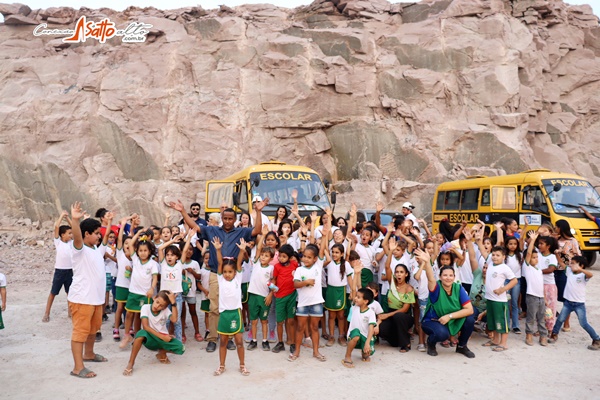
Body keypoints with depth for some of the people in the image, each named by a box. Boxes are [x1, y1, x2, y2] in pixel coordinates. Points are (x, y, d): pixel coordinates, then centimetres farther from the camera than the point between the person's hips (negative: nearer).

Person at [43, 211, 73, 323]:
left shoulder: (71, 242, 6)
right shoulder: (58, 242, -5)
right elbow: (56, 226, -16)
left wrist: (67, 218, 3)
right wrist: (62, 215, -7)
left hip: (70, 271, 4)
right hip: (59, 271, -4)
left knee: (70, 292, 12)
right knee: (53, 292, 6)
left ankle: (70, 311, 23)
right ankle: (47, 313, 15)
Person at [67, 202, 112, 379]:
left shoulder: (97, 250, 12)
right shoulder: (79, 250, -12)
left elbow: (107, 238, 30)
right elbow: (77, 237, -33)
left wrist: (109, 222, 30)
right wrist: (75, 220, -49)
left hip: (97, 298, 9)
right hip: (81, 299, -9)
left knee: (93, 329, 22)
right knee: (80, 331, -4)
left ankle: (89, 354, 40)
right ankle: (78, 367, 0)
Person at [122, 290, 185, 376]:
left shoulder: (166, 310, -5)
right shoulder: (145, 307, -9)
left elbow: (174, 320, -25)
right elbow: (145, 326, -19)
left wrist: (173, 302, -26)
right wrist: (161, 336, -25)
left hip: (163, 339, 2)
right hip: (149, 339, -2)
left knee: (181, 348, -24)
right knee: (141, 333, -37)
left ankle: (162, 353, 9)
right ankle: (130, 363, -21)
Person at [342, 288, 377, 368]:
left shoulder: (371, 313, -14)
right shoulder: (354, 308, -3)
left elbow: (371, 328, -23)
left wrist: (367, 343, -33)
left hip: (365, 337, 0)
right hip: (354, 335, 0)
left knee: (369, 351, -27)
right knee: (356, 332, -36)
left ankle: (364, 353, 17)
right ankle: (347, 357, -19)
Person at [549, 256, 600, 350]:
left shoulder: (583, 276, -15)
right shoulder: (569, 272, 2)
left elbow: (591, 274, -37)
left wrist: (579, 269, -54)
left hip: (579, 304, -5)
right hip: (568, 302, 5)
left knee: (584, 324, -1)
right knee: (560, 319, 10)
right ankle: (554, 334, 27)